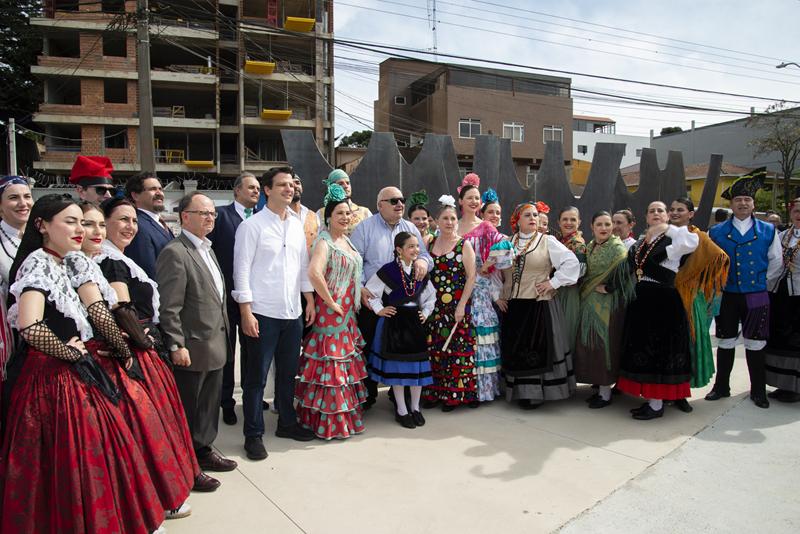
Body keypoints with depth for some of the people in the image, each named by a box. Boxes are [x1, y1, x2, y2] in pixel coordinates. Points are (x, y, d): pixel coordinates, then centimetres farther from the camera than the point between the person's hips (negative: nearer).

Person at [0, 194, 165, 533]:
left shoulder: (59, 265, 12)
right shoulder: (38, 263, -15)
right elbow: (30, 328, -30)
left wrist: (78, 349, 8)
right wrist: (71, 351, -16)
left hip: (72, 377, 9)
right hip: (54, 381, -9)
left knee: (88, 461, 15)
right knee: (69, 467, 1)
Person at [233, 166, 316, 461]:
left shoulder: (297, 225, 11)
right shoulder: (252, 225, -7)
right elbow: (242, 269, -9)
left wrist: (310, 300, 11)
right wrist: (246, 311, -14)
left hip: (293, 312, 6)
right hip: (262, 314, -6)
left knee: (288, 372, 17)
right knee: (256, 376, 4)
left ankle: (287, 423, 33)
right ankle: (253, 434, 18)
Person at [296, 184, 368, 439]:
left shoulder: (346, 241, 12)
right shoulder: (324, 242, -14)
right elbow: (314, 273, -31)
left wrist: (357, 297, 12)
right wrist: (331, 303, -23)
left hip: (347, 311, 9)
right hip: (330, 310, -9)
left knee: (346, 361, 16)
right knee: (331, 363, -2)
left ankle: (345, 413, 30)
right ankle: (329, 422, 9)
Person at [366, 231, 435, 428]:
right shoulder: (388, 270, -10)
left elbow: (431, 294, 19)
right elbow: (370, 291, -3)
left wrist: (425, 312, 9)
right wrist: (379, 310, -7)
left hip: (415, 321, 5)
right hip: (394, 321, -4)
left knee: (417, 363, 6)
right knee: (396, 365, 2)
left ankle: (415, 408, 20)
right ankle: (401, 410, 15)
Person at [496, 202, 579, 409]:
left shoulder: (547, 241, 0)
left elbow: (572, 262, -7)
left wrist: (553, 283, -10)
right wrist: (498, 295, 8)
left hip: (539, 305, -4)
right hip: (512, 306, 4)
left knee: (537, 349, -1)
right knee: (515, 350, 7)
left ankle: (536, 393, 10)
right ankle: (521, 391, 20)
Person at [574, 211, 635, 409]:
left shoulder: (618, 248, -9)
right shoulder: (590, 247, 13)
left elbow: (622, 275, -20)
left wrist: (605, 287, -13)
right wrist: (587, 289, 5)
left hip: (608, 304, -7)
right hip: (590, 302, 7)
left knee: (604, 344, -4)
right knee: (591, 344, 8)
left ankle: (606, 393, 6)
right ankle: (601, 386, 19)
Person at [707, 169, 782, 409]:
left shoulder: (768, 231, 3)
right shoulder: (716, 232, 2)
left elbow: (776, 263, 9)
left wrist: (761, 280, 4)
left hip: (756, 297, 0)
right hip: (726, 296, 0)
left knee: (755, 344, 6)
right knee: (725, 343, 9)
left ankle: (758, 391, 20)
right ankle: (721, 387, 21)